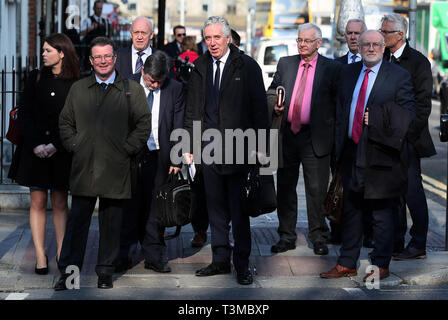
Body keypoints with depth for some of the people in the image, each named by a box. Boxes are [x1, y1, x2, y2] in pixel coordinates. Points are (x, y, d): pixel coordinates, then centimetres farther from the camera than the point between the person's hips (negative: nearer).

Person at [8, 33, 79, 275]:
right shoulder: (36, 78, 5)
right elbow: (25, 114, 3)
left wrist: (55, 146, -12)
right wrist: (35, 145, -8)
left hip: (61, 152, -2)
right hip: (35, 150, 2)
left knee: (60, 203, 4)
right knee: (37, 202, 1)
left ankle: (62, 254, 10)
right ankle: (40, 256, 5)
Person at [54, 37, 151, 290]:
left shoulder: (132, 90, 5)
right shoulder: (78, 89, 13)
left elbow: (144, 124, 2)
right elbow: (65, 122, 17)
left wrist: (125, 150, -5)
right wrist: (74, 146, 4)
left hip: (115, 171, -1)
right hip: (83, 168, 2)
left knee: (111, 223, 4)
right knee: (77, 221, 2)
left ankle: (106, 272, 15)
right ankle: (68, 272, 9)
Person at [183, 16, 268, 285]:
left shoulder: (247, 66, -3)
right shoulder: (200, 67, 10)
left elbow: (260, 108, -3)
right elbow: (193, 109, 14)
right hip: (209, 147, 4)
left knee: (239, 210, 0)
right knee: (216, 208, 10)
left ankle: (242, 264, 9)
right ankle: (221, 260, 20)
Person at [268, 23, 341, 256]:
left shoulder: (331, 68, 0)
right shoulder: (285, 64, 10)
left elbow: (339, 102, 0)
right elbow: (272, 91, 19)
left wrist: (333, 129, -10)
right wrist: (274, 107, -1)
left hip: (315, 137, -4)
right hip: (287, 135, 4)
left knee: (316, 189, 0)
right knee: (285, 188, 9)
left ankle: (318, 238, 13)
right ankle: (286, 237, 20)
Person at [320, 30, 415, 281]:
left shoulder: (399, 76, -3)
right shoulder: (348, 72, 12)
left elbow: (408, 113, -8)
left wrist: (375, 118, -18)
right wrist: (340, 143, 8)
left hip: (380, 154, -5)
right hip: (352, 152, 5)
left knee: (383, 213, 2)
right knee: (351, 210, 12)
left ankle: (381, 266, 13)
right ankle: (347, 264, 20)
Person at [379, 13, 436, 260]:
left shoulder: (418, 62, -6)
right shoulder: (381, 60, 11)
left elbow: (423, 104, -9)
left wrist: (407, 135, -13)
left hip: (407, 138, -6)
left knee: (412, 191, -3)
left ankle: (418, 246, 4)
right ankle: (395, 243, 17)